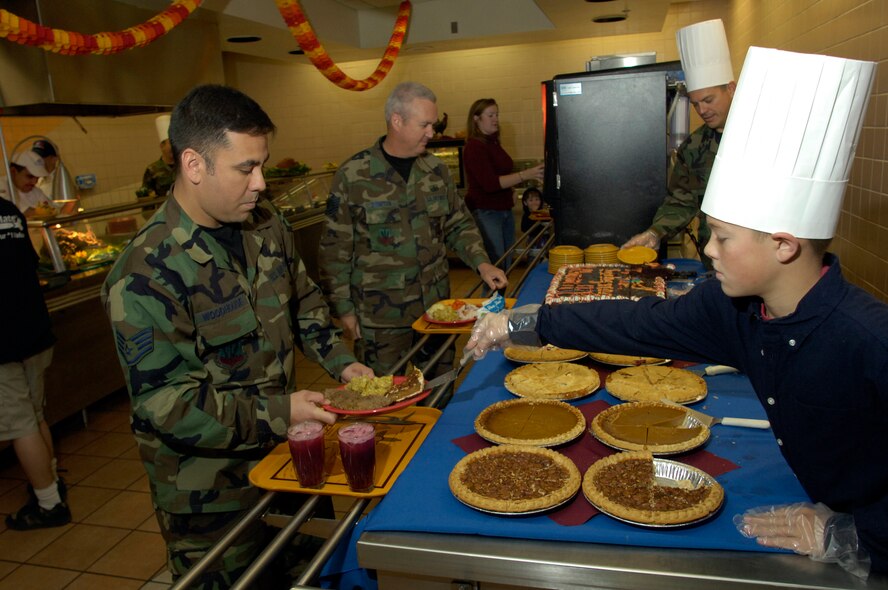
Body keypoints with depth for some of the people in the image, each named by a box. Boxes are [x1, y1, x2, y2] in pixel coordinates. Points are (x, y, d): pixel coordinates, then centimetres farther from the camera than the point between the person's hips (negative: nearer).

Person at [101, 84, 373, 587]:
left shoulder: (267, 225, -3)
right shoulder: (146, 274, -26)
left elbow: (305, 303, 10)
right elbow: (165, 403, -25)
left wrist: (341, 362, -4)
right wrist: (278, 412, -28)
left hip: (284, 449, 7)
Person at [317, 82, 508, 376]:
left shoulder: (436, 169, 4)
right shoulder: (353, 175, -10)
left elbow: (459, 224, 14)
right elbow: (335, 250, -6)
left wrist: (482, 263, -2)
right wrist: (343, 308, -6)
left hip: (437, 305, 5)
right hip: (380, 317, -4)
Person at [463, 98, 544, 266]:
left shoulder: (493, 142, 12)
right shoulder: (474, 146, -13)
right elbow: (490, 183, -21)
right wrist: (525, 175, -25)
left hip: (504, 209, 8)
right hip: (485, 212, -8)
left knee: (507, 264, 9)